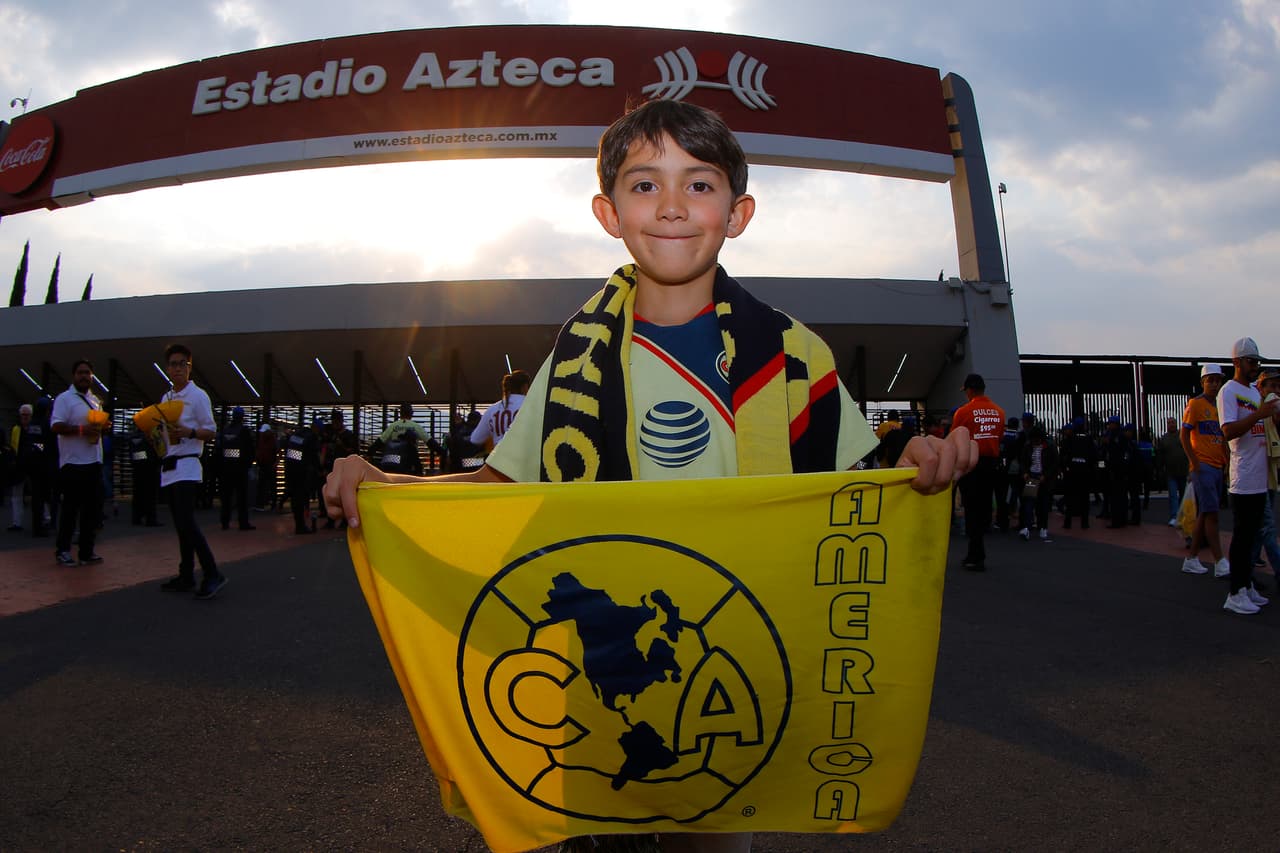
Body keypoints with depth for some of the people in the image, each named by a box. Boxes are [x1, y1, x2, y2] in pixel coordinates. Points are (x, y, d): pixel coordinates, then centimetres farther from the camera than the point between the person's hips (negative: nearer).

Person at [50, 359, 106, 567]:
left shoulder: (95, 400, 18)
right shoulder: (64, 398, -5)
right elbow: (56, 427, -15)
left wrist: (102, 426, 4)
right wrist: (82, 429, -26)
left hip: (94, 462, 7)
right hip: (73, 463, -7)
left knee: (93, 509, 7)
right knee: (71, 508, -2)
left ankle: (86, 552, 14)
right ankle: (62, 550, 11)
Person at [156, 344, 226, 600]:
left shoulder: (197, 396, -4)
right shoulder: (165, 399, 17)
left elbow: (211, 432, -6)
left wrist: (189, 431, -23)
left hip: (187, 466, -8)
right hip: (169, 467, 8)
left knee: (186, 523, -16)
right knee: (181, 525, 11)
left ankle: (212, 575, -14)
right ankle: (186, 577, 18)